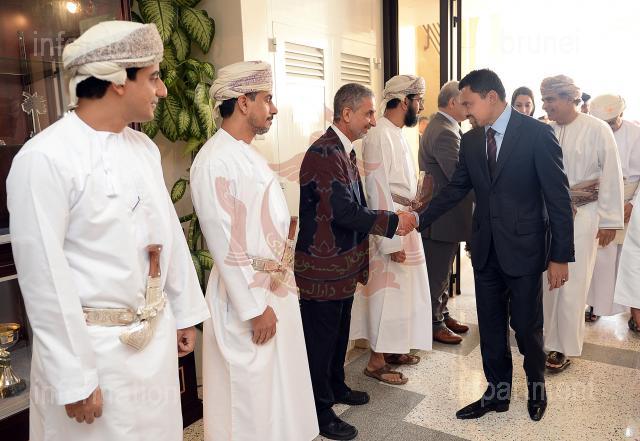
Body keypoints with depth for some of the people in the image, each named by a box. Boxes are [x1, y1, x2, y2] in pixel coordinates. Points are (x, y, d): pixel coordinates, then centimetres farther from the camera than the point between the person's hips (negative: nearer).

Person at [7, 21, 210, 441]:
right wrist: (74, 381, -13)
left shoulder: (145, 148, 5)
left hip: (158, 337, 7)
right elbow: (44, 276, -17)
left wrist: (185, 313, 13)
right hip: (93, 345, -6)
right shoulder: (44, 158, -17)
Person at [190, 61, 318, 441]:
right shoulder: (215, 161, -18)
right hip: (246, 293, -9)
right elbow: (226, 246, -20)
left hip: (277, 286, 9)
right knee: (252, 394, 9)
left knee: (279, 386, 21)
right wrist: (256, 308, -17)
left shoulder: (250, 154, 10)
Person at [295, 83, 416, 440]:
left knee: (339, 332, 23)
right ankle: (321, 411, 22)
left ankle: (337, 387, 42)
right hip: (322, 267, -9)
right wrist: (394, 222, -18)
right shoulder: (324, 152, -21)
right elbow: (344, 210, -27)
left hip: (344, 263, 9)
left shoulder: (345, 150, 11)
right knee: (321, 338, 6)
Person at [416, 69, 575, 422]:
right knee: (491, 328, 14)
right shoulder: (471, 140, 4)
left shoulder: (537, 133, -11)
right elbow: (455, 189, 9)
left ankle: (536, 387, 38)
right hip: (486, 249, 5)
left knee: (527, 327, 10)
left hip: (523, 248, -4)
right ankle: (497, 393, 32)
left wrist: (560, 256, -11)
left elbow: (558, 197, -11)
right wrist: (418, 220, -1)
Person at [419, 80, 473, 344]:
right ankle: (434, 324, 19)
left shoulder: (444, 127, 13)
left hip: (447, 215, 11)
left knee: (442, 271, 22)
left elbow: (457, 171, 15)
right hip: (442, 217, -11)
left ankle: (442, 314, 37)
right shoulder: (444, 133, -22)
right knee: (437, 274, 4)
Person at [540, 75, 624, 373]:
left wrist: (609, 221, -6)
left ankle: (565, 348, 16)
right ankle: (548, 339, 22)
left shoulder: (597, 130, -7)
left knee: (571, 285, 2)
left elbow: (611, 177, -5)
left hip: (582, 217, -3)